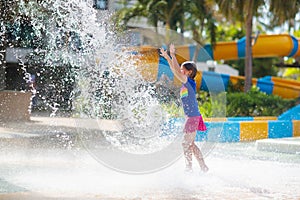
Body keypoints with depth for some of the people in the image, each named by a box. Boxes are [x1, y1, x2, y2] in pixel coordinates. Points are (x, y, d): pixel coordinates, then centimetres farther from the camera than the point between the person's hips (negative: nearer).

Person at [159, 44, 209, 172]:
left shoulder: (190, 82, -12)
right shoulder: (185, 82, 12)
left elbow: (177, 72, -22)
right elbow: (175, 71, 21)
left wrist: (173, 56, -19)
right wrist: (167, 57, 20)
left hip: (193, 117, -9)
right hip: (190, 117, 9)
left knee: (186, 143, -6)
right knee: (190, 144, 12)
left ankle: (189, 168, -1)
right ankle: (203, 167, 17)